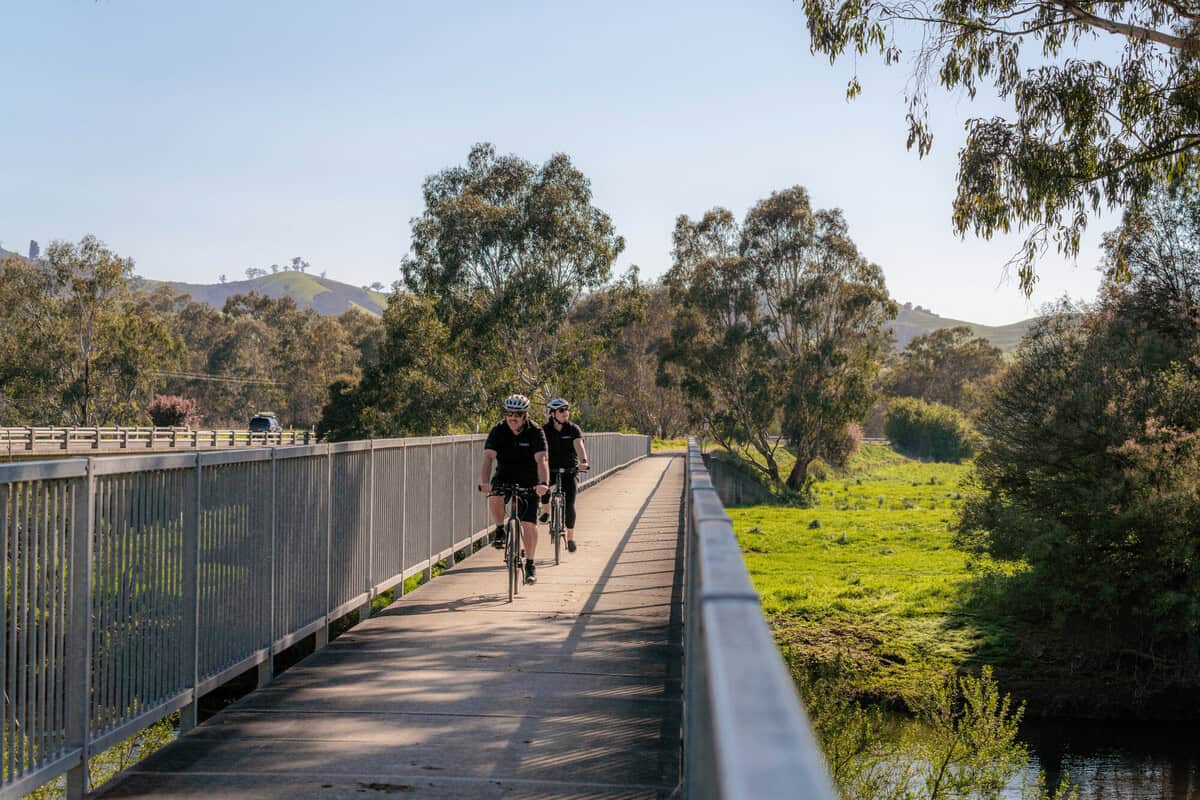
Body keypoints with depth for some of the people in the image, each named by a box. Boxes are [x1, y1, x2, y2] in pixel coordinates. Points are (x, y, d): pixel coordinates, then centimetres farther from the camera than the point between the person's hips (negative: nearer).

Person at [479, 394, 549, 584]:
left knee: (529, 524, -8)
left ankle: (530, 564, 8)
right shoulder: (498, 431, -15)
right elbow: (488, 457, -27)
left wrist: (543, 483, -48)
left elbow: (541, 460, -30)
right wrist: (485, 482, -44)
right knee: (495, 496, -33)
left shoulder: (535, 432, -18)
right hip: (505, 477, 1)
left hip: (529, 481, -1)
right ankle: (500, 531, -8)